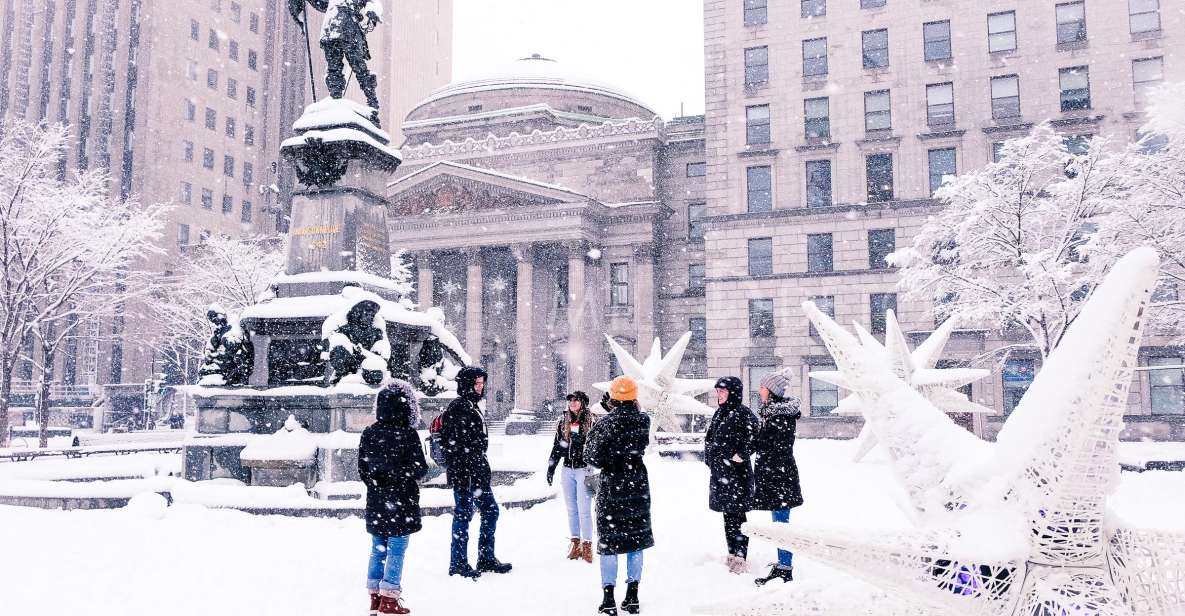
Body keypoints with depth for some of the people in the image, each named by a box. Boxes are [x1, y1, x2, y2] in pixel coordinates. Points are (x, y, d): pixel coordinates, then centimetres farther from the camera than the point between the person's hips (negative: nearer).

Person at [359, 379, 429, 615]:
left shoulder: (369, 433, 1)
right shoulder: (408, 434, -15)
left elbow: (362, 467, 7)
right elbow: (419, 468, -14)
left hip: (376, 501, 6)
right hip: (401, 501, -5)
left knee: (378, 549, 15)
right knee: (396, 550, 2)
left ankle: (375, 595, 20)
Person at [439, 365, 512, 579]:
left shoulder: (473, 406, 17)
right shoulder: (458, 407, -14)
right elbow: (457, 444, -21)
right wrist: (464, 473, -24)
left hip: (478, 471, 10)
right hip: (464, 471, -10)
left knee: (490, 510, 14)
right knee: (464, 512, -2)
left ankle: (486, 559, 23)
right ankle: (458, 563, 8)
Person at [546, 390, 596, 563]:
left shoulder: (591, 422, -6)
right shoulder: (563, 423, 10)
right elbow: (556, 447, 16)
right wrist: (551, 468, 12)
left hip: (584, 470, -5)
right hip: (567, 470, 5)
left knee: (584, 510, -5)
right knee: (571, 509, 10)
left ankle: (587, 545, 5)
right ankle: (575, 543, 18)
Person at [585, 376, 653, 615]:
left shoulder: (605, 424, -14)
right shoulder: (643, 421, -4)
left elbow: (592, 457, -14)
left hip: (611, 487, -3)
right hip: (638, 486, 3)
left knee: (609, 541, 6)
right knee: (635, 539, 12)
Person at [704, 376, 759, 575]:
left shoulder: (743, 413, -11)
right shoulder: (719, 413, 13)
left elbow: (755, 437, -19)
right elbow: (709, 438, 21)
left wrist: (741, 455, -19)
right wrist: (710, 458, 12)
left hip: (737, 471, -8)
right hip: (720, 472, 8)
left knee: (738, 515, -4)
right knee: (728, 515, 13)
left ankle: (741, 558, 2)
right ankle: (732, 554, 22)